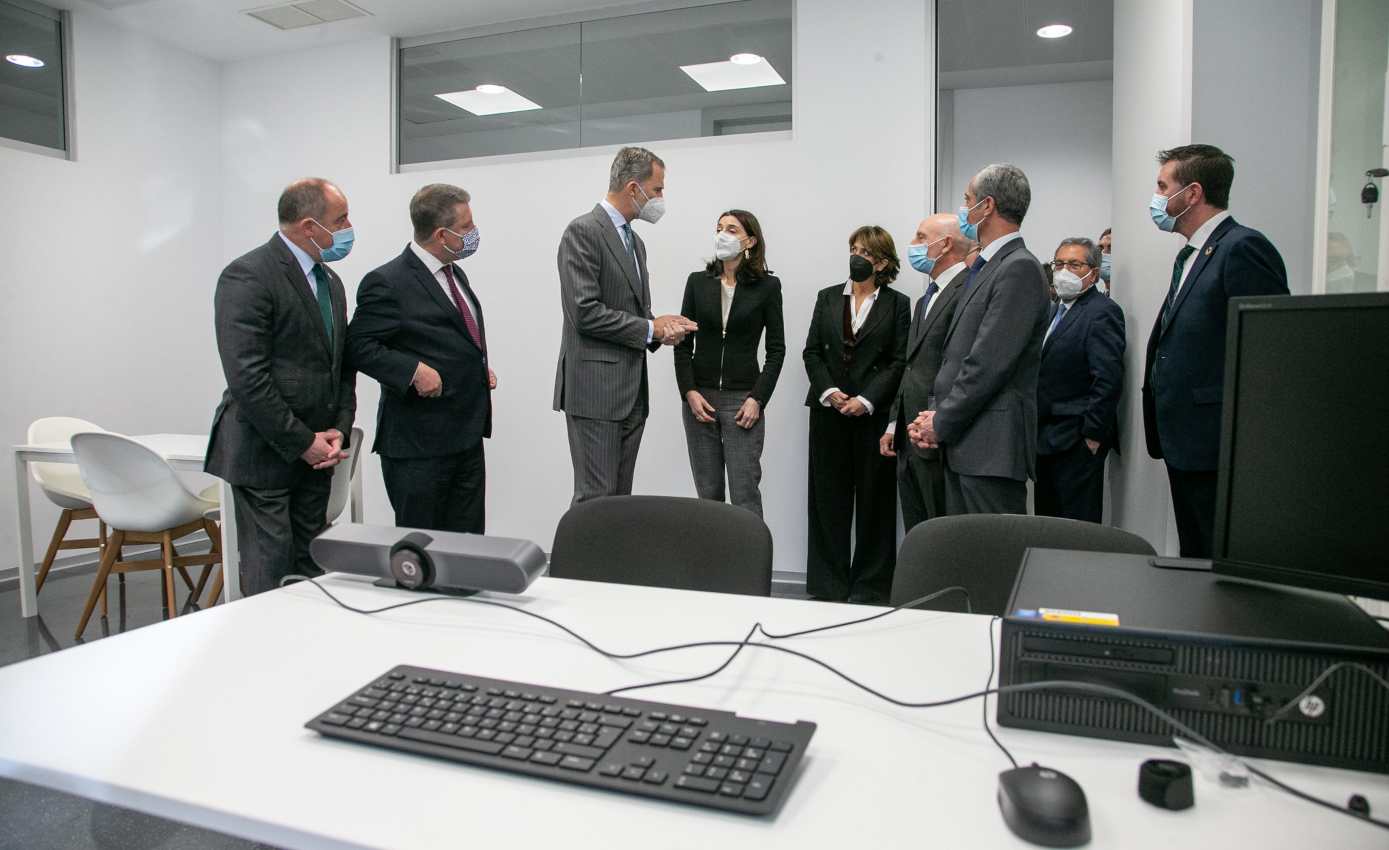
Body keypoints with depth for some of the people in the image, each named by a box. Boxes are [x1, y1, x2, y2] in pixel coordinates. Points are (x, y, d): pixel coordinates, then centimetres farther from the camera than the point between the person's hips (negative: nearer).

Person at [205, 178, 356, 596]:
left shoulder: (331, 281, 12)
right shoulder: (248, 276, -13)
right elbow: (247, 376, -19)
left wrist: (339, 429, 2)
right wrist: (302, 443, -15)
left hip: (314, 453, 7)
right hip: (263, 453, -7)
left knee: (311, 568, 10)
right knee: (270, 572, -1)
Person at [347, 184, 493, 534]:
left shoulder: (455, 274, 15)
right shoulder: (387, 282, -12)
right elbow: (360, 346, -14)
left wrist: (479, 370, 10)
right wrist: (414, 370, -24)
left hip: (467, 436, 8)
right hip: (418, 443, -8)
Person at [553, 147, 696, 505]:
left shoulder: (635, 242, 19)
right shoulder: (583, 231, -9)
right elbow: (584, 312, -19)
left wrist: (661, 326, 1)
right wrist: (651, 329, -12)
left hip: (633, 391, 9)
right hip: (595, 389, -9)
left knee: (620, 498, 11)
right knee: (595, 499, -7)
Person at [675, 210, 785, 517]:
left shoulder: (767, 286, 0)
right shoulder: (698, 282, 6)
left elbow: (776, 349, 0)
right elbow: (683, 343, 6)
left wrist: (758, 398, -9)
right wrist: (689, 392, -6)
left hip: (742, 399, -2)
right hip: (699, 397, 3)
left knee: (745, 494, -4)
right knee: (708, 493, 7)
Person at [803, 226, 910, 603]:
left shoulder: (897, 304, 4)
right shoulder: (827, 297, 12)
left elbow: (899, 362, -2)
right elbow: (812, 352, 8)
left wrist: (866, 400, -13)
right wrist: (828, 391, -7)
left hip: (874, 413, -2)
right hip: (829, 411, 3)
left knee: (874, 497, 2)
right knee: (829, 497, 4)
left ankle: (869, 585, 11)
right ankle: (829, 583, 13)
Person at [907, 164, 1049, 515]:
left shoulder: (1020, 268, -11)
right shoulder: (983, 268, 18)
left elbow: (989, 362, -18)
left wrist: (942, 423, -11)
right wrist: (937, 416, 5)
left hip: (991, 447, -9)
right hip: (961, 441, 9)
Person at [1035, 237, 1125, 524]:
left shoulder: (1102, 312, -11)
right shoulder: (1056, 310, 17)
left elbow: (1108, 379, -19)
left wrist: (1092, 435, -19)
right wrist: (1039, 433, 13)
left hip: (1078, 443, -9)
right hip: (1048, 438, 9)